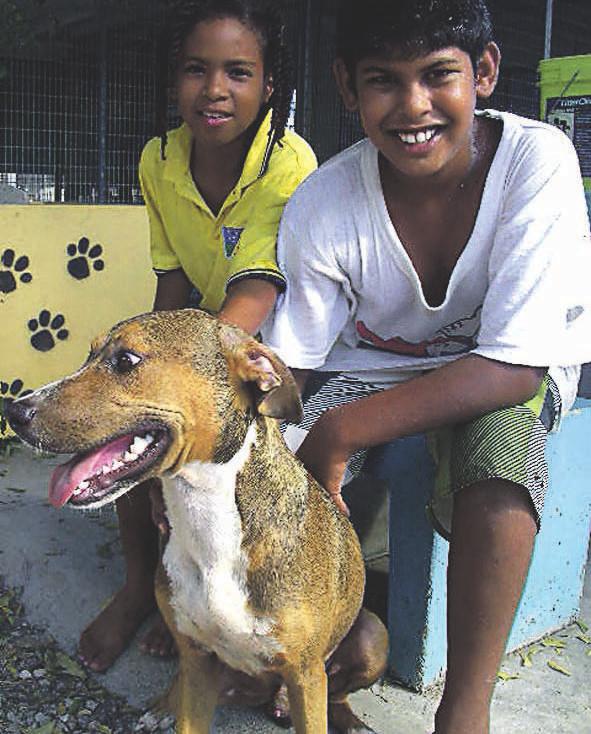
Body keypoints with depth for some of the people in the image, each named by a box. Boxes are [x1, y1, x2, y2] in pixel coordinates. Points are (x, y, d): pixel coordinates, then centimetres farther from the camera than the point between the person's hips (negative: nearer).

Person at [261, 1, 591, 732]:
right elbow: (283, 370, -13)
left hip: (516, 371, -2)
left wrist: (340, 432, -36)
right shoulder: (321, 205, -19)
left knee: (495, 432, -35)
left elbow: (514, 366, -29)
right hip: (373, 362, 3)